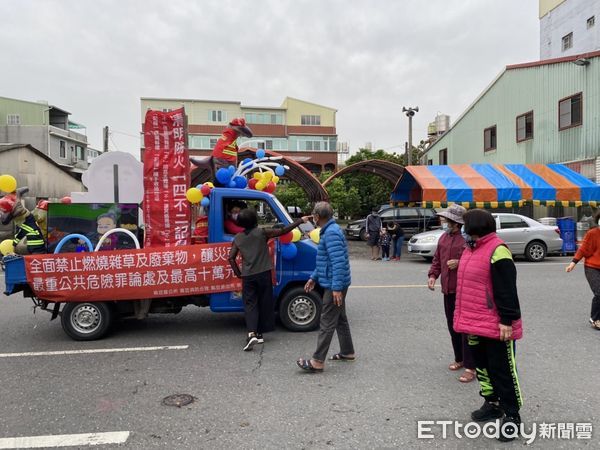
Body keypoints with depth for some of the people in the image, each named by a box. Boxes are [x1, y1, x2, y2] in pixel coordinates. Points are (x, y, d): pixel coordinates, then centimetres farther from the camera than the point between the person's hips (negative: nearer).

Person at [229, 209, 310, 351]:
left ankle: (252, 333, -16)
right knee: (264, 304, 11)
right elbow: (283, 231, -6)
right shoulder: (261, 233, -5)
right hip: (263, 274, -2)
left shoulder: (237, 238, 5)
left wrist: (238, 273, 12)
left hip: (247, 276, 2)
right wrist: (300, 220, 0)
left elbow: (231, 258, 2)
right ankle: (259, 333, 17)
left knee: (250, 304, 4)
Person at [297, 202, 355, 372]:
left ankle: (317, 361, 0)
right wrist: (314, 278, 21)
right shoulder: (329, 230, 14)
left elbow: (339, 262, -27)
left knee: (327, 323, -6)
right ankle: (347, 352, 32)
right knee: (340, 319, 19)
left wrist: (336, 287, -29)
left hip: (334, 285, -10)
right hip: (335, 284, 10)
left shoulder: (331, 233, -19)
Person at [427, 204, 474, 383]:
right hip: (448, 290, 8)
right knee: (453, 327, 18)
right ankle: (459, 359, 34)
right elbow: (437, 259, 17)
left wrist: (460, 263, -24)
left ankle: (470, 367, 8)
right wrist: (433, 275, 2)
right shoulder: (444, 238, 10)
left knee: (466, 329, -2)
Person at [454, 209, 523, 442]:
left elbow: (507, 290, -21)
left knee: (502, 370, 3)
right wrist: (465, 319, 24)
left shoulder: (497, 250, -19)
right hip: (475, 323, 9)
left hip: (496, 326, -9)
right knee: (482, 366, 19)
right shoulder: (471, 248, 11)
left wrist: (507, 321, -21)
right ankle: (492, 403, 36)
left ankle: (511, 415, 17)